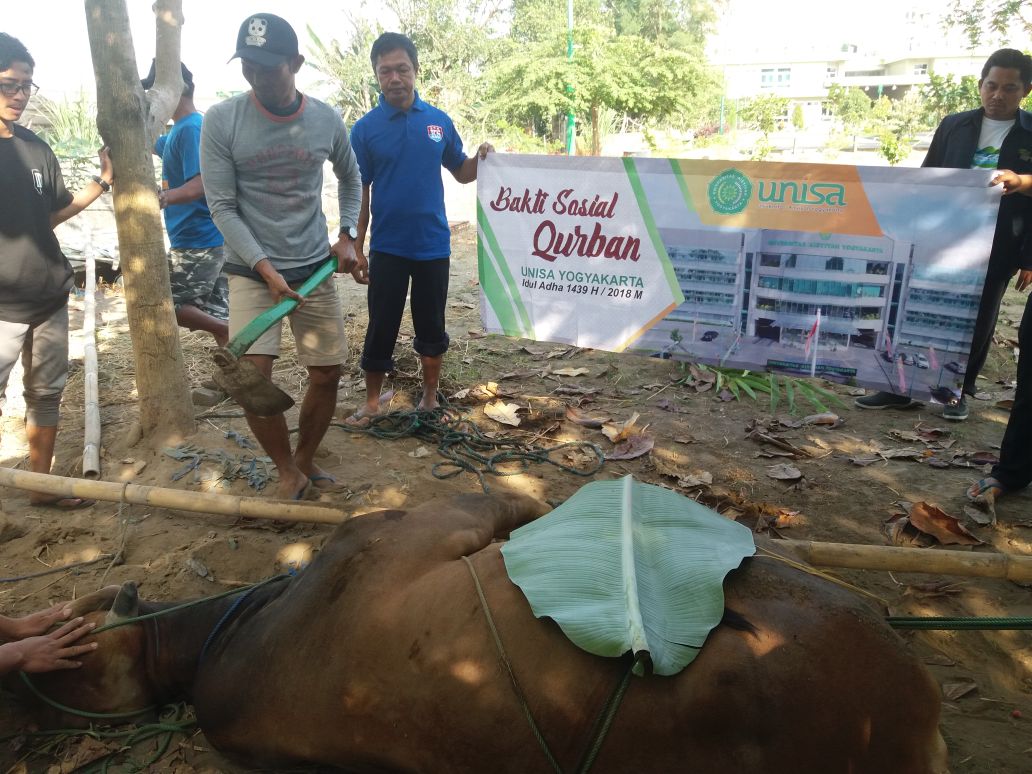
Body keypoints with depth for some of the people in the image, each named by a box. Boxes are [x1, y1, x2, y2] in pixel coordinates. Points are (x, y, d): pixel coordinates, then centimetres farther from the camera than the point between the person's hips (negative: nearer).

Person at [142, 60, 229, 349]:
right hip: (210, 239, 10)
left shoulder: (190, 129, -13)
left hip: (197, 241, -10)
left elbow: (201, 185, -26)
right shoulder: (178, 131, 17)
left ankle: (230, 334, -5)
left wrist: (165, 197, -42)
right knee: (216, 314, 9)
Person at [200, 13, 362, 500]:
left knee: (327, 373, 3)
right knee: (253, 374, -14)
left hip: (315, 266, 3)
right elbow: (222, 207, -9)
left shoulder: (326, 120, -1)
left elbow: (349, 178, 18)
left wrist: (347, 236, 7)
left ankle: (305, 459, 26)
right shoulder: (221, 121, -10)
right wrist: (265, 269, -17)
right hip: (251, 268, -2)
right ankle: (287, 470, 7)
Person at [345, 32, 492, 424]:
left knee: (431, 326, 12)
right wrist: (356, 248, -3)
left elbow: (461, 172, 12)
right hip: (387, 248, -1)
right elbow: (358, 191, -1)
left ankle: (430, 398, 27)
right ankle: (371, 402, 23)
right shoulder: (365, 128, -3)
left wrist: (481, 158, -10)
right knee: (381, 327, 7)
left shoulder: (440, 121, 3)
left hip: (433, 245, 2)